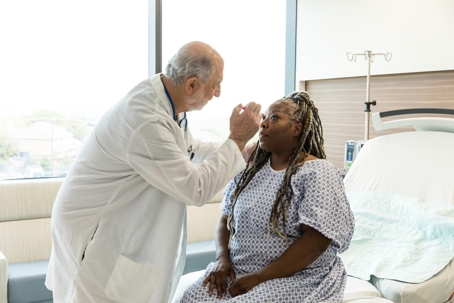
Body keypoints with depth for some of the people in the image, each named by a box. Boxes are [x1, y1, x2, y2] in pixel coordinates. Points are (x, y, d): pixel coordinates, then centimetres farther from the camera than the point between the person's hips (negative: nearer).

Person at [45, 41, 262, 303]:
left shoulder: (166, 99, -3)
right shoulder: (146, 120, -31)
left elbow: (189, 150, 14)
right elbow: (197, 189, -25)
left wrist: (244, 151, 6)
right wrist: (237, 139, -17)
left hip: (119, 226, 9)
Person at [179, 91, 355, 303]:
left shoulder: (318, 173, -10)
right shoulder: (250, 168, 9)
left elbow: (316, 242, -17)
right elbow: (226, 219, 14)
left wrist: (260, 278, -18)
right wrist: (222, 258, -4)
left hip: (295, 278, -5)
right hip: (238, 272, 5)